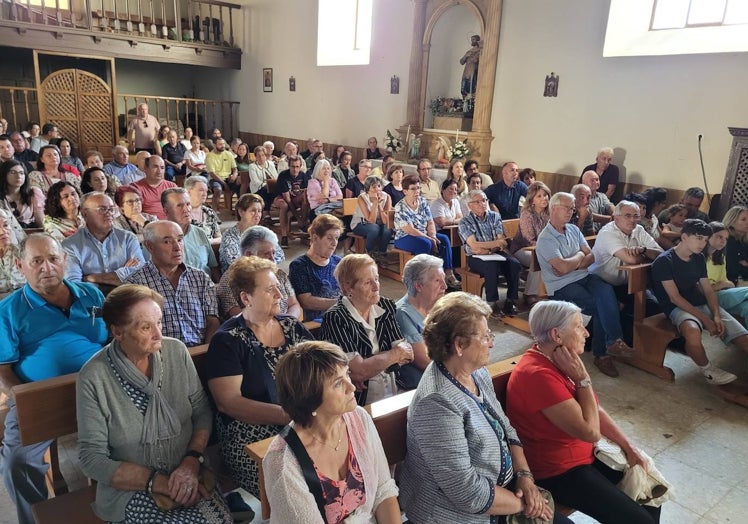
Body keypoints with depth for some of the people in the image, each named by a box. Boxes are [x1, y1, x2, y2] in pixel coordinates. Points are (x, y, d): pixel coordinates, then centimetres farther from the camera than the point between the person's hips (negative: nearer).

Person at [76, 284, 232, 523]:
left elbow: (201, 410, 2)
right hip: (130, 489, -2)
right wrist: (159, 482, -16)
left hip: (187, 474, 3)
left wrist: (192, 462, -14)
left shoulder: (177, 351, -4)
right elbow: (92, 459, -10)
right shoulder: (93, 377, -13)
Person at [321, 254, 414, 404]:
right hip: (360, 401, -5)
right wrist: (397, 353, -1)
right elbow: (360, 370, -14)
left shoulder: (386, 306, 6)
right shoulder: (334, 318, -11)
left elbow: (408, 355, 2)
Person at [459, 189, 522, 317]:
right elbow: (474, 245, -13)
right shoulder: (465, 222, 0)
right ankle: (492, 304, -24)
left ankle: (511, 301, -16)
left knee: (515, 264, -24)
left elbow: (503, 243, 0)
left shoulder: (495, 216, 10)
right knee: (492, 267, -34)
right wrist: (497, 242, -10)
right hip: (475, 258, -4)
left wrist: (486, 249, -17)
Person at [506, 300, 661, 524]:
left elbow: (596, 411, 8)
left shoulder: (557, 361, 0)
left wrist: (629, 447, 1)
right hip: (557, 472, -9)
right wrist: (582, 378, -23)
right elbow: (590, 431, -27)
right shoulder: (538, 375, -30)